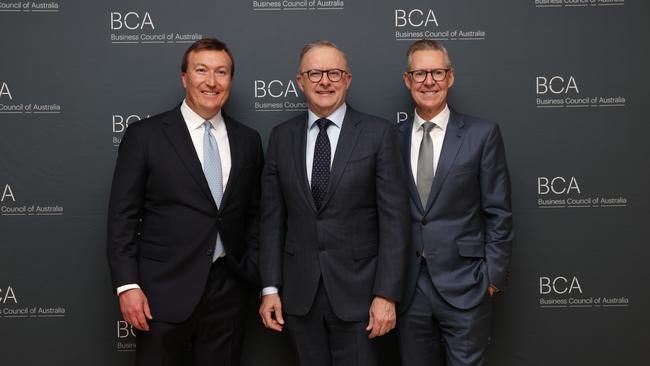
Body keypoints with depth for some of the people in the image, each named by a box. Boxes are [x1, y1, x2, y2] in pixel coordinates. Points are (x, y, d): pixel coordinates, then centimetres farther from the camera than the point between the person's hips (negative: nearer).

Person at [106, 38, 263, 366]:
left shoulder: (248, 140, 7)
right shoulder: (145, 135, -4)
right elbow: (122, 216, -5)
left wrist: (251, 271, 4)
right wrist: (127, 285, -11)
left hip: (227, 289, 3)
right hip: (164, 290, -3)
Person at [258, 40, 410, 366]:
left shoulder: (379, 134, -5)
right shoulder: (281, 137, 5)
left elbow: (394, 219, -7)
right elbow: (272, 217, 5)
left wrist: (386, 294, -11)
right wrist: (270, 288, 1)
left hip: (356, 290, -2)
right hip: (298, 291, 3)